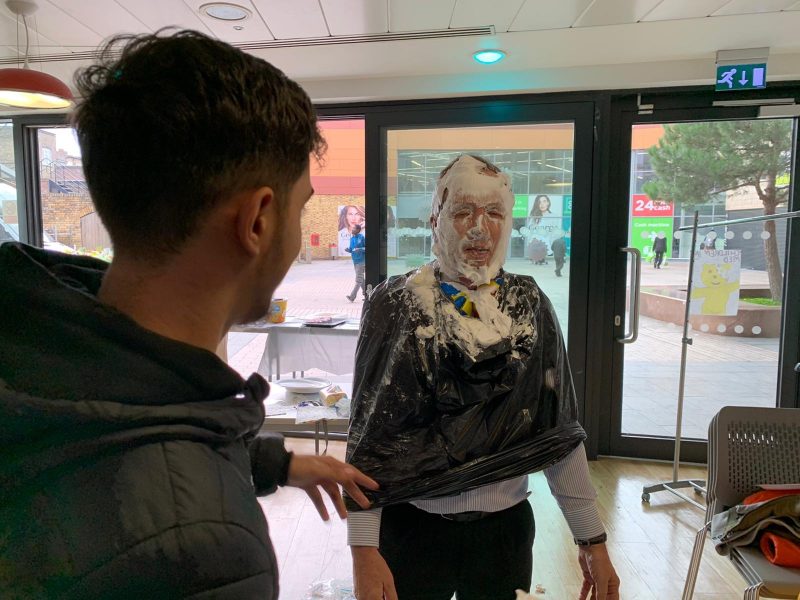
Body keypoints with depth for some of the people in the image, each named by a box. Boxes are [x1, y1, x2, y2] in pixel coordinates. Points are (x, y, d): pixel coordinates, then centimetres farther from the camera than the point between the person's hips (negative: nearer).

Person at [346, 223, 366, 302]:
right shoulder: (352, 238, 11)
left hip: (361, 261, -8)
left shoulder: (361, 238, -10)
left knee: (358, 279, -8)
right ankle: (365, 294, 24)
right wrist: (348, 250, -2)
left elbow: (366, 248, -9)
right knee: (361, 278, 14)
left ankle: (352, 296, -12)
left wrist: (360, 249, -23)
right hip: (355, 261, 8)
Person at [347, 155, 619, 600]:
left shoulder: (530, 306, -2)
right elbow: (368, 434, -9)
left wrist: (593, 539, 2)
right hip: (411, 527, -2)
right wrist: (364, 548, -12)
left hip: (506, 528, 2)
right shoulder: (397, 304, -10)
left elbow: (559, 432, 1)